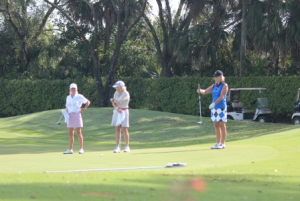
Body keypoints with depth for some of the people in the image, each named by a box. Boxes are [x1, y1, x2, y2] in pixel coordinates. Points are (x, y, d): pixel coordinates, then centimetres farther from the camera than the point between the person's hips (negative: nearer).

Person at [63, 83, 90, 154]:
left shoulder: (79, 97, -1)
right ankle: (70, 149, 8)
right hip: (69, 116, 5)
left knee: (79, 132, -6)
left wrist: (84, 108, -6)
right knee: (70, 133, 5)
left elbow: (88, 102, 5)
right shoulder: (68, 97, 13)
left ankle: (81, 149, -4)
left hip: (77, 115, -5)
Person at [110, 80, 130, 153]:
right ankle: (117, 147, 1)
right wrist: (117, 108, -16)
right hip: (117, 111, 6)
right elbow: (114, 103, 3)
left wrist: (112, 100, -1)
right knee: (117, 129, 1)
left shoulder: (126, 94, -15)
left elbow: (118, 101, -20)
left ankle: (127, 147, 4)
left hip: (124, 112, -6)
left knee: (124, 129, -5)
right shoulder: (116, 93, 6)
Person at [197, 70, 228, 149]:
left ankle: (222, 144, -2)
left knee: (222, 125, -4)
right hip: (214, 108, 7)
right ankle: (218, 143, 11)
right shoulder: (214, 86, 14)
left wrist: (214, 103, -25)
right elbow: (205, 91, 12)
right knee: (216, 126, 7)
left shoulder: (224, 85, -5)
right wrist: (200, 91, -11)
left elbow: (222, 96, -15)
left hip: (221, 108, -7)